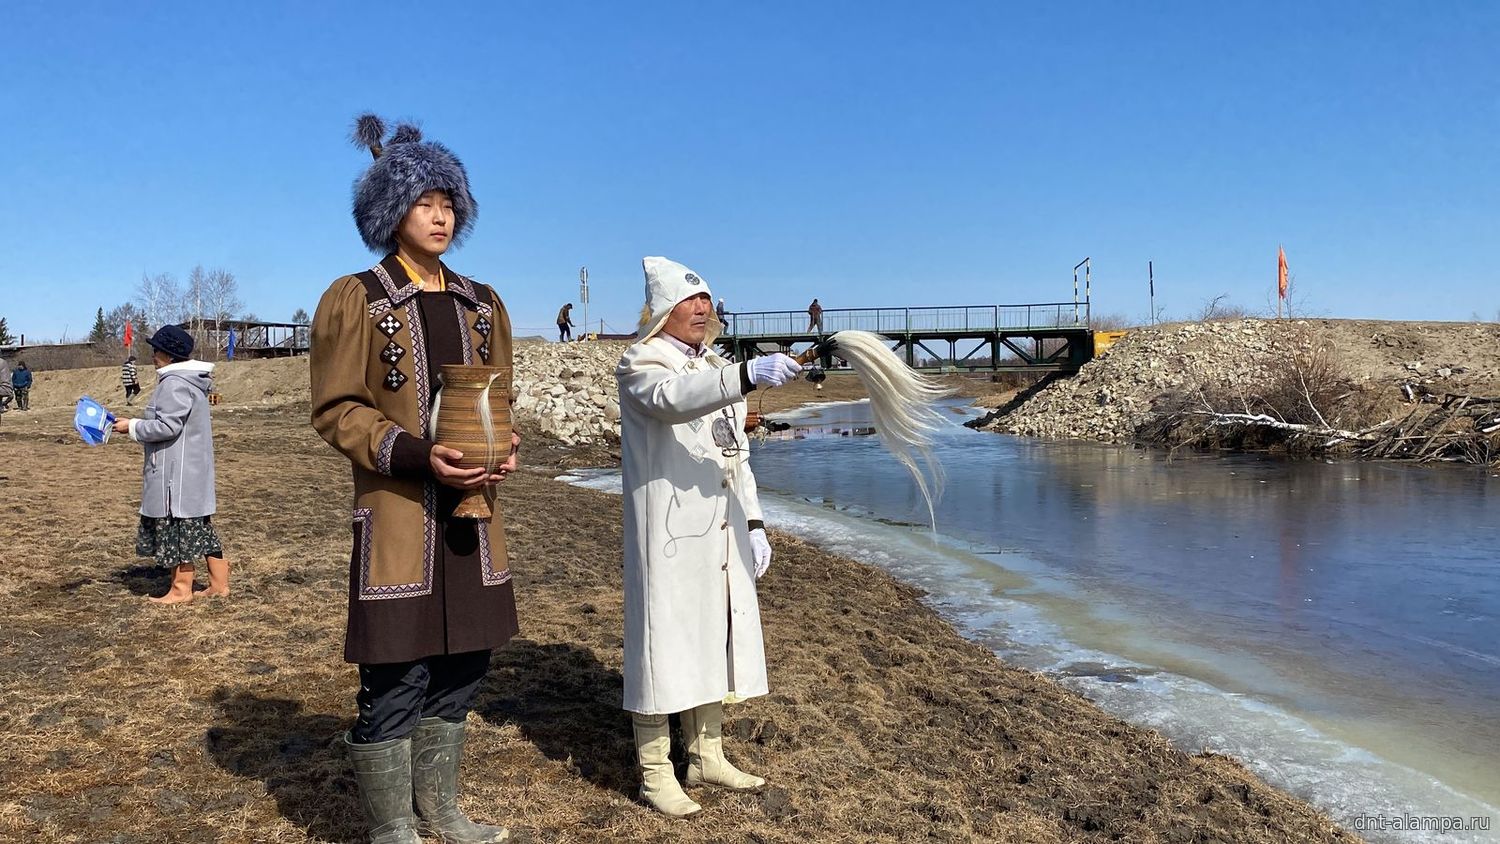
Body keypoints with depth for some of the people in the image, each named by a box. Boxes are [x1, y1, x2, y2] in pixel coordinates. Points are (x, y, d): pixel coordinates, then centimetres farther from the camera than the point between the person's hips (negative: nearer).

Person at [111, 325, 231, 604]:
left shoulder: (175, 383, -17)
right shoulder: (188, 380, 15)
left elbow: (167, 426, -21)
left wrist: (132, 427, -9)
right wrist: (136, 424, 18)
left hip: (178, 472, -10)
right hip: (191, 468, 10)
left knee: (177, 526, -2)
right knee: (199, 525, 13)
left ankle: (181, 589, 6)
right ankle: (219, 582, 17)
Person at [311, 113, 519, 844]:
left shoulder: (482, 305, 13)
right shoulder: (354, 300, -3)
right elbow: (336, 410, -7)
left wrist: (502, 451, -4)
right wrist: (417, 456, -20)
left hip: (470, 507, 6)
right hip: (397, 512, -5)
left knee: (460, 667, 12)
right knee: (395, 680, -1)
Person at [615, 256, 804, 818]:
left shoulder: (716, 371, 19)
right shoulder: (642, 363, -6)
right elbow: (671, 398, -31)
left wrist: (754, 523, 14)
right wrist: (749, 376, -44)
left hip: (722, 536, 8)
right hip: (669, 535, -8)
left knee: (714, 640, 13)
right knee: (665, 640, -3)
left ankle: (707, 757, 27)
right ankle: (655, 772, 9)